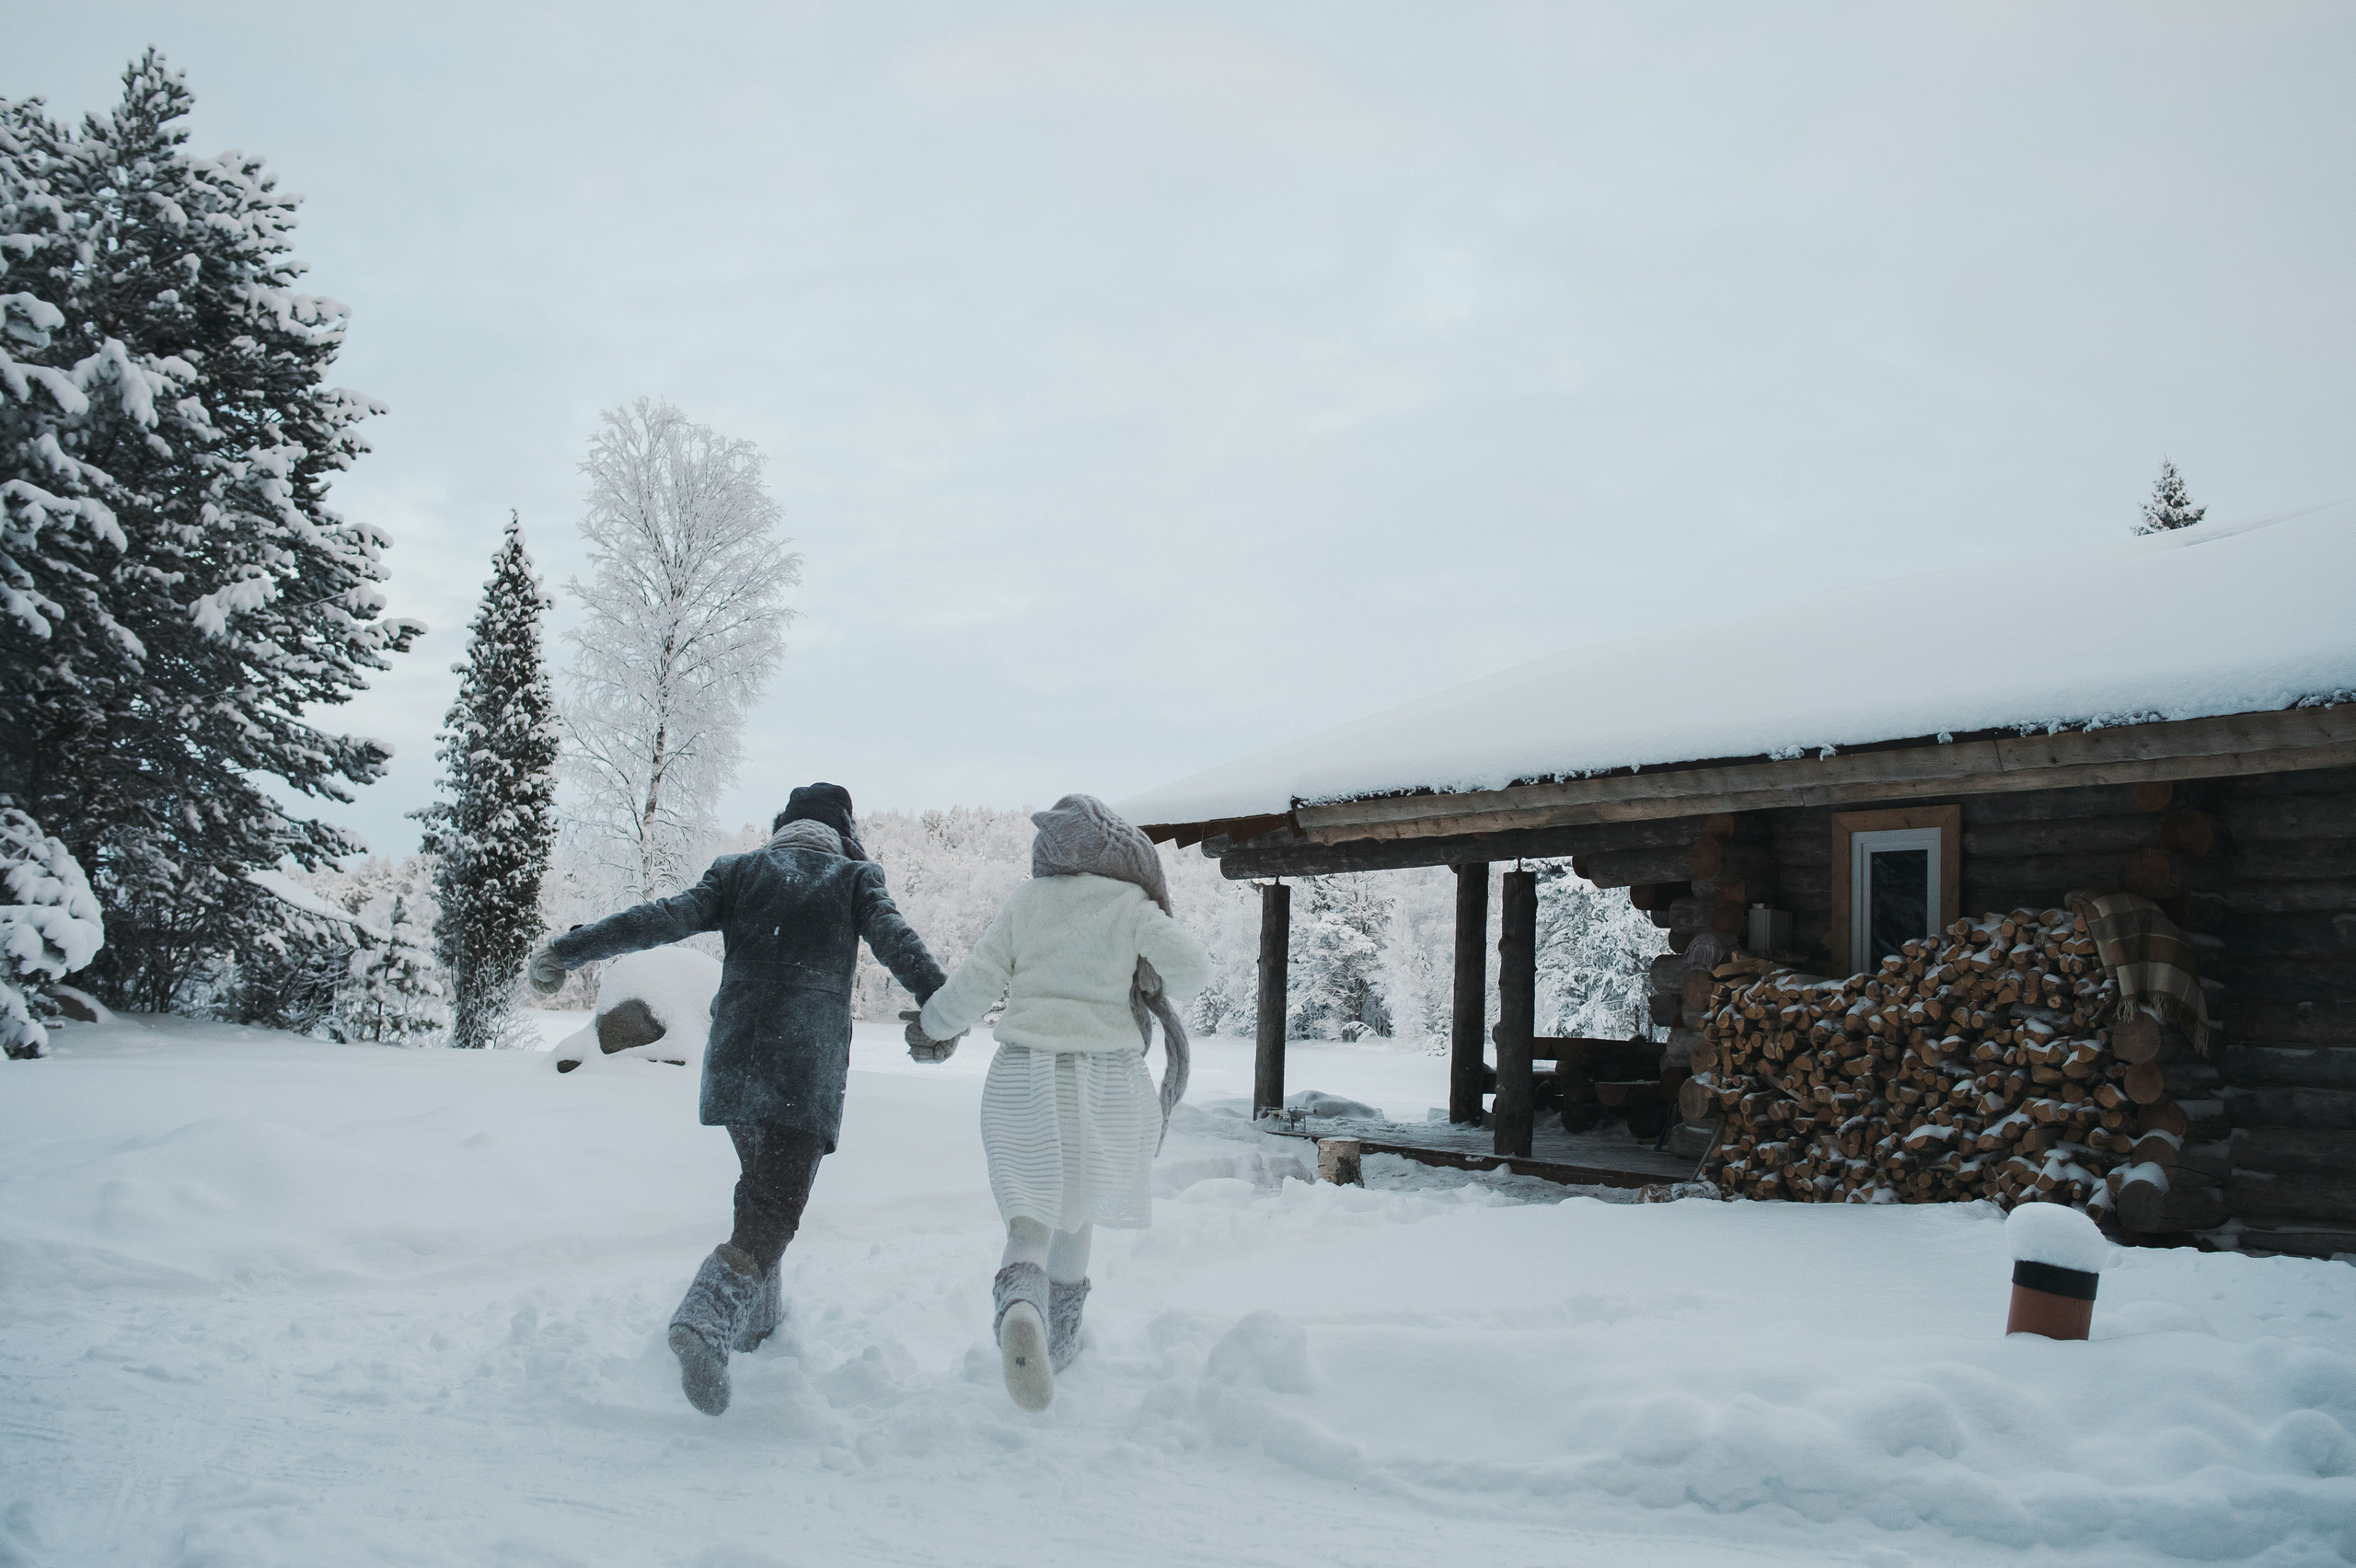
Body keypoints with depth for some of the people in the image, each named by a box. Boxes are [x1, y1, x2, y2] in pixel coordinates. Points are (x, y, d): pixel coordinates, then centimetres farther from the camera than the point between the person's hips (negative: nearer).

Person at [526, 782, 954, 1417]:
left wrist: (572, 949, -1)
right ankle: (705, 1321, -30)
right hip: (808, 1073, -4)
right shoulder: (855, 877, 8)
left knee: (762, 1186, 26)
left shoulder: (738, 871, 13)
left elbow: (666, 917, 0)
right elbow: (893, 937, -10)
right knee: (773, 1209, -7)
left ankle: (756, 1318, 34)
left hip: (733, 1065, 4)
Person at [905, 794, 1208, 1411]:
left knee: (1031, 1213, -2)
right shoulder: (1130, 906, -2)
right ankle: (1059, 1337, 29)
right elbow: (1190, 966, -15)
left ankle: (1021, 1305, -34)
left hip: (1025, 1077, 0)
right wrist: (1156, 993, 7)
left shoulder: (1026, 902, 3)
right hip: (1107, 1079, 0)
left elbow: (976, 982, 0)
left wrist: (934, 1025, 17)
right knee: (1077, 1204, 20)